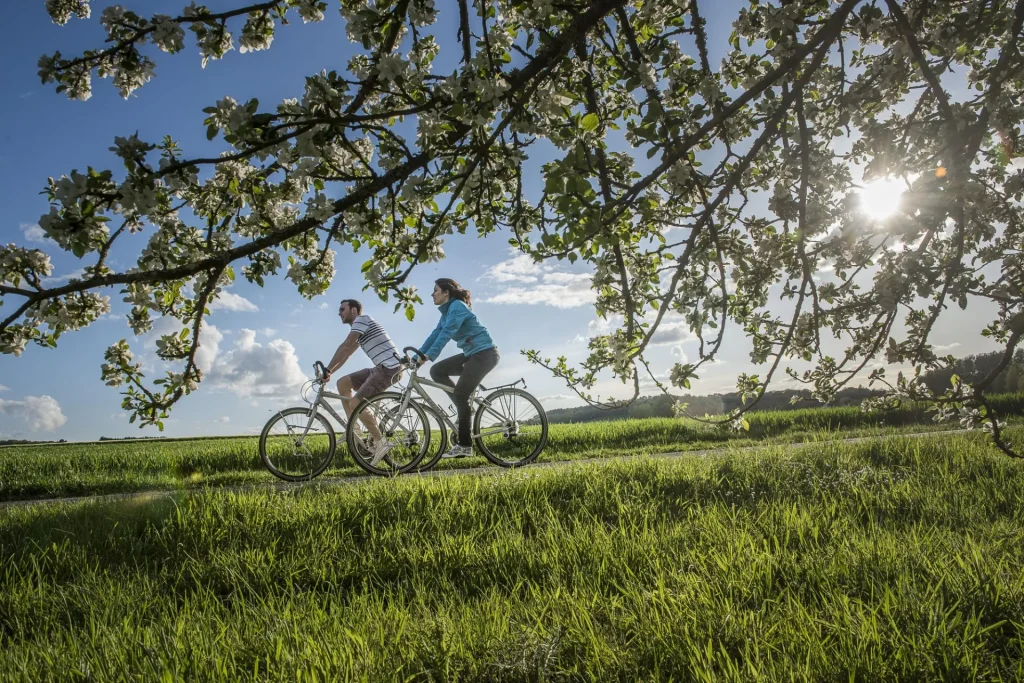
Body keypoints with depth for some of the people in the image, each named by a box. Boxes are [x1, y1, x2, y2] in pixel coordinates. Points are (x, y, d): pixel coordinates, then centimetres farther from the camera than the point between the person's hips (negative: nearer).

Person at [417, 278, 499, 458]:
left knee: (460, 395, -14)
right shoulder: (447, 311, 15)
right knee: (437, 371, 2)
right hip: (471, 354, 9)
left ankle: (465, 446, -9)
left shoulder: (457, 307, -14)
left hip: (485, 353, -9)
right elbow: (435, 335, 11)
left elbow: (446, 334, -26)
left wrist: (427, 356, -34)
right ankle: (465, 408, 6)